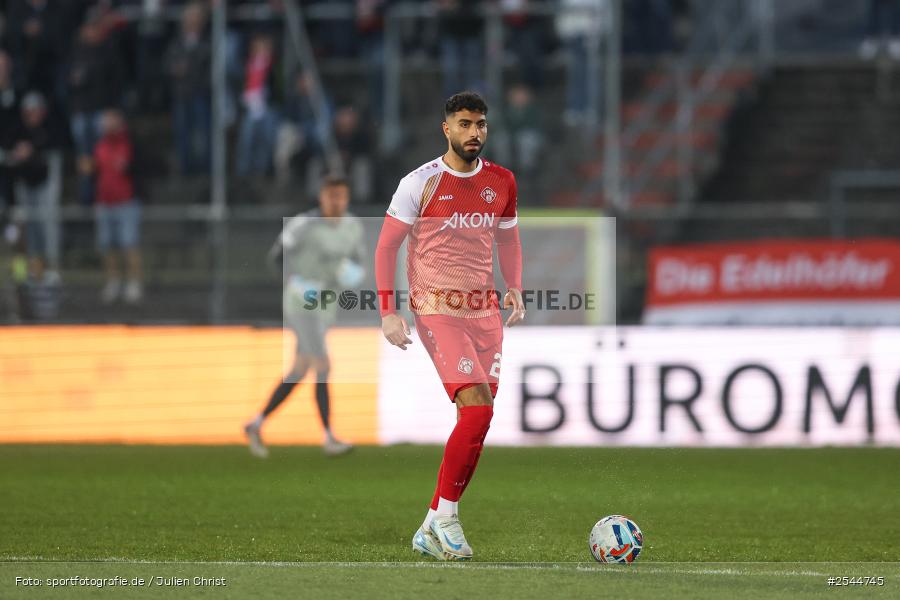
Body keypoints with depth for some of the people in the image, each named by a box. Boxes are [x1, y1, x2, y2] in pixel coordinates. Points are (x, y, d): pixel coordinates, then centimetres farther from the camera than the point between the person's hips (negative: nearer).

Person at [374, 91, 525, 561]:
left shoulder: (501, 182, 8)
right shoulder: (421, 183, -6)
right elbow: (386, 245, -1)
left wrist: (514, 289, 5)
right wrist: (388, 312, -8)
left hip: (485, 311, 6)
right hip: (437, 310, -6)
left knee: (478, 420, 1)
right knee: (477, 407, -20)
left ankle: (432, 531, 11)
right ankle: (445, 517, -7)